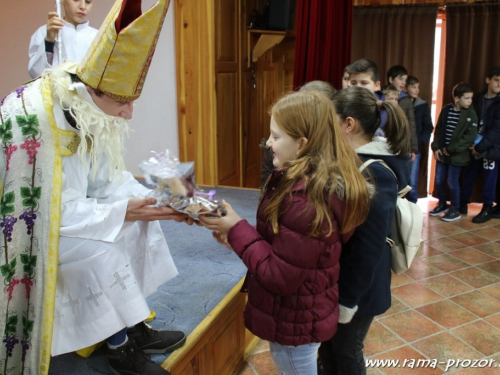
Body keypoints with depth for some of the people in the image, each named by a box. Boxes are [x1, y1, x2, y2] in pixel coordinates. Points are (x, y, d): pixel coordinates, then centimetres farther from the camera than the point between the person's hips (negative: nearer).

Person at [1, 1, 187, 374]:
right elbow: (52, 211, -30)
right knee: (97, 249, -27)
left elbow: (109, 178, -1)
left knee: (136, 220, -5)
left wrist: (152, 201, -17)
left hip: (63, 204, 8)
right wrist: (123, 211, -28)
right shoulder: (35, 123, -32)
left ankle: (134, 325, 2)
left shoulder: (93, 112, -8)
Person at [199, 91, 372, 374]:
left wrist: (236, 229, -22)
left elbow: (279, 276, -27)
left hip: (293, 322, -9)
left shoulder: (307, 199, -33)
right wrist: (238, 231, -7)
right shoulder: (322, 182, -1)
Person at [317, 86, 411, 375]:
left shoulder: (376, 174, -26)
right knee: (327, 343, 24)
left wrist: (348, 297, -19)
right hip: (333, 277, 8)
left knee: (346, 351, 14)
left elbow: (369, 246, -25)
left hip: (356, 286, -8)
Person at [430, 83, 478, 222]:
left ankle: (455, 210, 16)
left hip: (457, 155, -4)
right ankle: (442, 204, 31)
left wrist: (451, 149, -15)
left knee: (452, 182, 0)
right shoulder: (446, 110, 3)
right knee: (439, 180, 10)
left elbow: (470, 137, -14)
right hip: (442, 153, 4)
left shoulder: (471, 114, -9)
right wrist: (436, 147, -1)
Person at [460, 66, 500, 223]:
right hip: (474, 146, 4)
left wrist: (480, 147, -16)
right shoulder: (478, 98, 7)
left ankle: (487, 209, 16)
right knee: (469, 176, 10)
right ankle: (462, 203, 25)